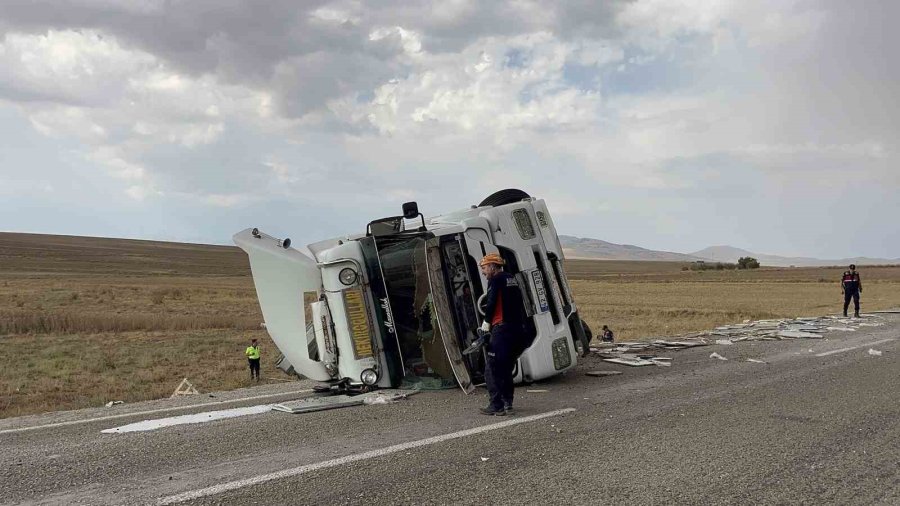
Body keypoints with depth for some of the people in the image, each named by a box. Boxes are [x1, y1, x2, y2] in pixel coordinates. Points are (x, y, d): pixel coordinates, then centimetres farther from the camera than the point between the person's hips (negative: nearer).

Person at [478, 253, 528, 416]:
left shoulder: (495, 280, -7)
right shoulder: (512, 279, 18)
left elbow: (491, 303, -17)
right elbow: (518, 304, 16)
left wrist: (486, 322, -3)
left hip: (502, 329, -8)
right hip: (519, 329, 8)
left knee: (492, 369, -2)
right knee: (506, 369, 18)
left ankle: (497, 406, -3)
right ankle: (507, 404, 19)